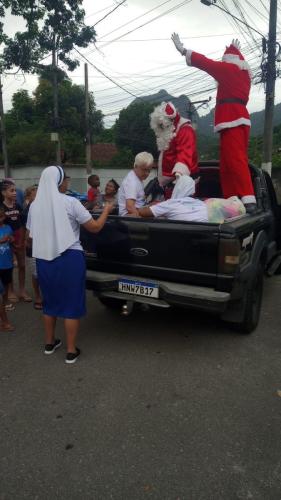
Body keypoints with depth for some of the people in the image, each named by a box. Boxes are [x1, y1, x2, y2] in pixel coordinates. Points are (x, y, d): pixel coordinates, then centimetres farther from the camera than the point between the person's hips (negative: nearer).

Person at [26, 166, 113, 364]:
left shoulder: (35, 205, 1)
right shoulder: (70, 202, -13)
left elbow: (31, 236, 11)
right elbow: (95, 227, -6)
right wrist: (107, 210, 10)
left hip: (44, 259, 5)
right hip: (69, 259, -5)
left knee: (50, 301, 20)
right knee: (72, 304, 6)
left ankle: (50, 343, 34)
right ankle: (71, 351, 15)